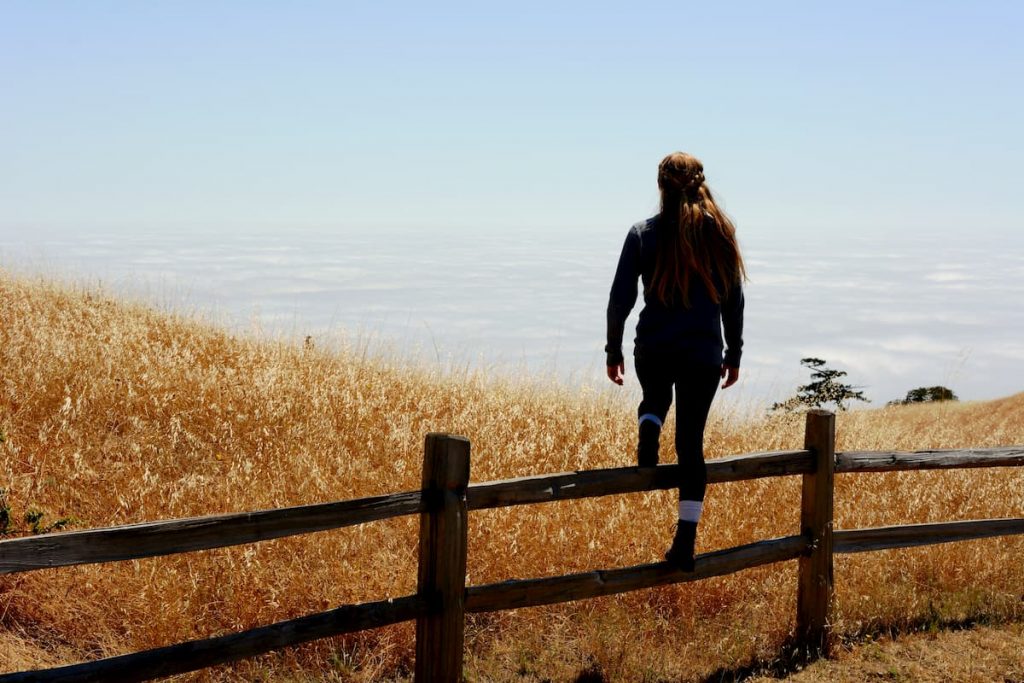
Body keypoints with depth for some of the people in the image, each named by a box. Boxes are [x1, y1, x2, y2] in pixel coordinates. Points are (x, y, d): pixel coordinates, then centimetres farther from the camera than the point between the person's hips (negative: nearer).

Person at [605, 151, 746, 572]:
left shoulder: (643, 234, -3)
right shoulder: (719, 233, 1)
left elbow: (621, 298, -2)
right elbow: (733, 299, 6)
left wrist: (613, 351, 8)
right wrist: (734, 354, 16)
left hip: (653, 349, 0)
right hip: (704, 353, 0)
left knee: (655, 398, 33)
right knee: (691, 442, 6)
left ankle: (648, 433, -2)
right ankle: (685, 541, 1)